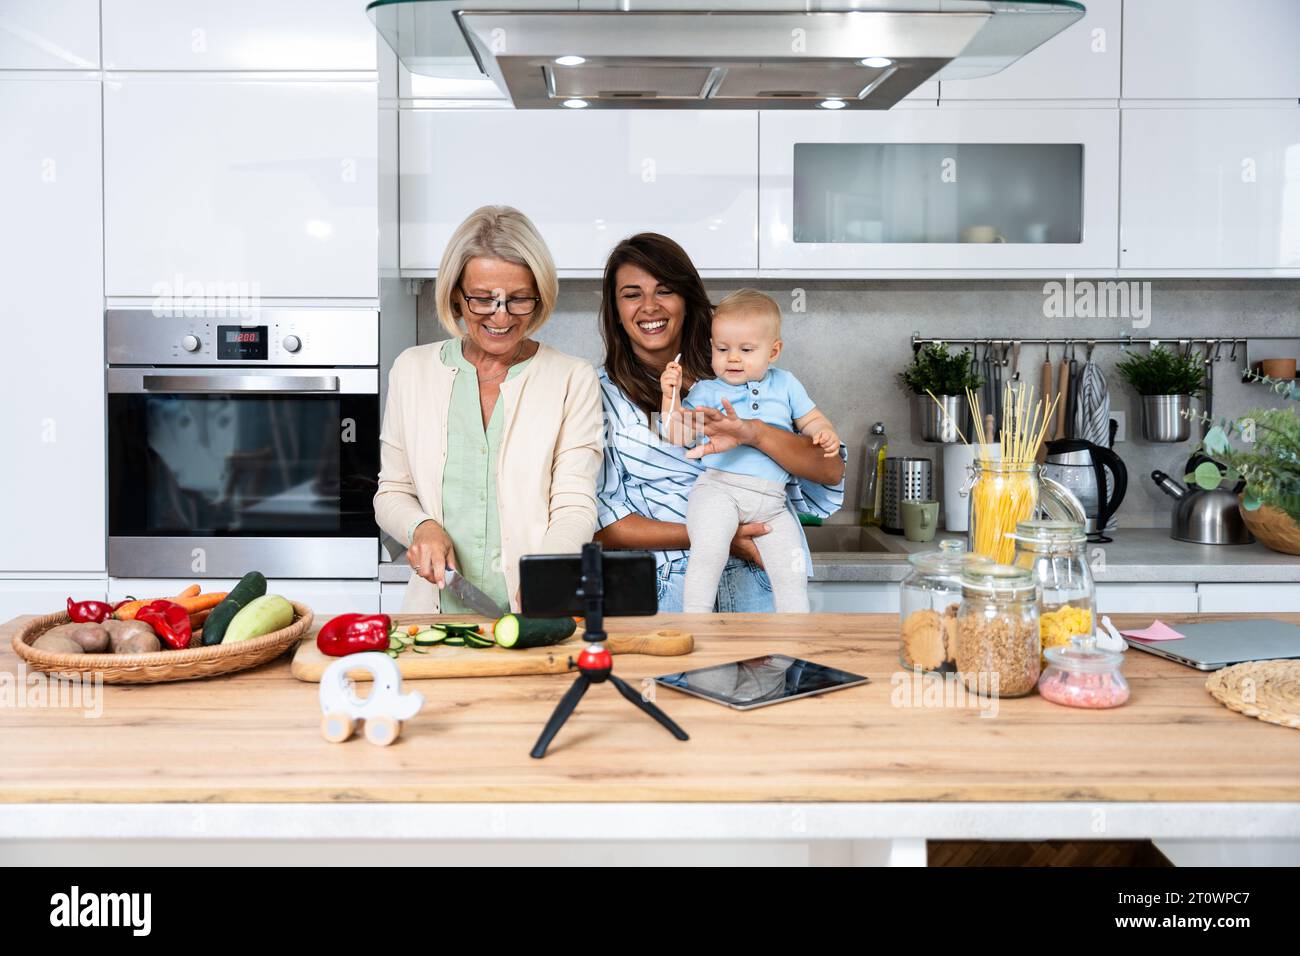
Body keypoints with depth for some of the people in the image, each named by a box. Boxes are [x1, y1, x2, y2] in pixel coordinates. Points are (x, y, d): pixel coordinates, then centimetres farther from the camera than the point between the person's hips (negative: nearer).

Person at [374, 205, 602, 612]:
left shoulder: (574, 380, 5)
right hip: (437, 611, 2)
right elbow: (392, 493, 18)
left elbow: (574, 508, -1)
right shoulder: (412, 369, 11)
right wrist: (420, 526, -4)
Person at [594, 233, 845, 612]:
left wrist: (754, 432, -17)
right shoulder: (601, 393, 6)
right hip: (661, 591, -1)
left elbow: (830, 470, 2)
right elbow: (600, 523, 0)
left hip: (753, 588, 1)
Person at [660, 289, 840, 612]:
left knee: (791, 573, -5)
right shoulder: (706, 391, 11)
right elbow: (680, 435, 4)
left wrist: (825, 433, 1)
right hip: (718, 488, -3)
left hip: (771, 501, 3)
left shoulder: (785, 384, 18)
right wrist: (671, 397, -8)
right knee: (709, 552, -27)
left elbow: (811, 420, 23)